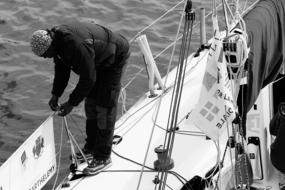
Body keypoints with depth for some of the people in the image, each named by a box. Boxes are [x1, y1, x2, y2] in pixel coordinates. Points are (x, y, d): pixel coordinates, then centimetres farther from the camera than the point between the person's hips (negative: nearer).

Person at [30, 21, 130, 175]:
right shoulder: (56, 40, -11)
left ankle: (103, 157, -4)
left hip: (114, 59, -9)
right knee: (91, 101, 14)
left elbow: (88, 79, -33)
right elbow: (61, 69, 4)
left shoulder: (76, 45, -40)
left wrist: (72, 103, -25)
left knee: (105, 106, -9)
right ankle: (91, 147, 28)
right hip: (97, 61, 9)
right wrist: (55, 95, -4)